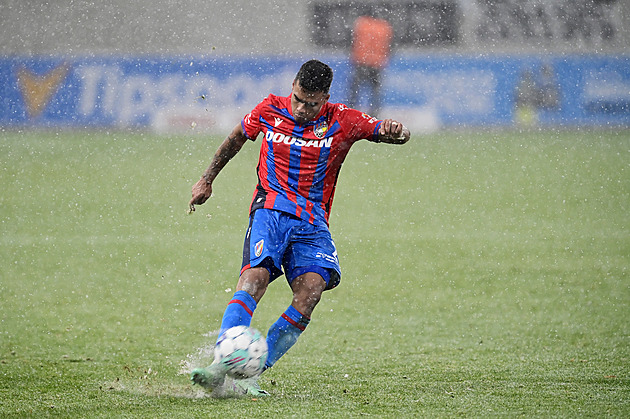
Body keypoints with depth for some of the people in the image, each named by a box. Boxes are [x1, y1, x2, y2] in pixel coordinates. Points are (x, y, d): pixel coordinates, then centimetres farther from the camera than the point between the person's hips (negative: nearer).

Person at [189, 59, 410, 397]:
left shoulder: (342, 121, 2)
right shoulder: (269, 110, 6)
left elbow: (384, 131, -2)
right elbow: (236, 138, 23)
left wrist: (394, 131, -27)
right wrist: (207, 180, 24)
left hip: (313, 222, 1)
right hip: (271, 210, 0)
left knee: (312, 287, -24)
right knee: (255, 277, -27)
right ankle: (222, 364, -35)